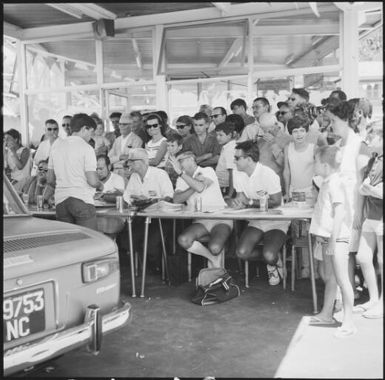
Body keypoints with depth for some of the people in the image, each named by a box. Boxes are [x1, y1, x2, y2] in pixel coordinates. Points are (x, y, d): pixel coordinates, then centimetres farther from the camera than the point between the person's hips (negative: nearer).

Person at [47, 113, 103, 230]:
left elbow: (50, 180, 13)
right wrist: (100, 185, 10)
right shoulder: (86, 148, -6)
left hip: (60, 200, 6)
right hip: (82, 200, -6)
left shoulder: (56, 145, 10)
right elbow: (92, 181, -11)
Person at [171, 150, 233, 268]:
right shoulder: (182, 179, 14)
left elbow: (200, 188, -21)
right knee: (183, 240, -26)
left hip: (220, 218, -4)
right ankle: (213, 258, -3)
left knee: (214, 248, -30)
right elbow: (176, 200, -5)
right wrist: (195, 185, -13)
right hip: (200, 221, 4)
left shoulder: (208, 171, 2)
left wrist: (181, 172, -17)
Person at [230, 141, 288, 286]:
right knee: (241, 253, -17)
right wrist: (236, 202, -20)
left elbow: (276, 202, -20)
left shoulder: (268, 174, -20)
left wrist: (249, 202, -20)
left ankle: (274, 262, 13)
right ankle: (271, 258, 12)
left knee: (269, 256, -27)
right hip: (256, 222, 6)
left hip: (276, 221, -6)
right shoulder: (238, 174, 0)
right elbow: (241, 198, 5)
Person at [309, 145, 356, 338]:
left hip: (337, 237, -10)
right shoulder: (328, 183, 13)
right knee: (328, 276, 18)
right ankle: (326, 314, 31)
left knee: (341, 279, -5)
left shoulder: (335, 183, -16)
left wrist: (332, 240, -22)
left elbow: (339, 213, -21)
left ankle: (348, 322, 2)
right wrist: (321, 234, 13)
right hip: (328, 237, 10)